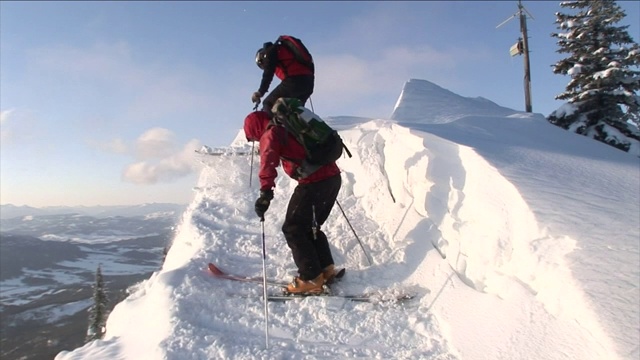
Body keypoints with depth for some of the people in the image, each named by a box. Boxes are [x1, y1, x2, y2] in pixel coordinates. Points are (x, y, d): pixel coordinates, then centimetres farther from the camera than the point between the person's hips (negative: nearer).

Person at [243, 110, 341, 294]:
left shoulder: (270, 134, -1)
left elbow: (269, 162, -20)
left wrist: (265, 192, -28)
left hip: (313, 182, -8)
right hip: (333, 176, 8)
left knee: (293, 229, 3)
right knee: (311, 227, 21)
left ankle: (311, 278, 2)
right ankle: (326, 268, 19)